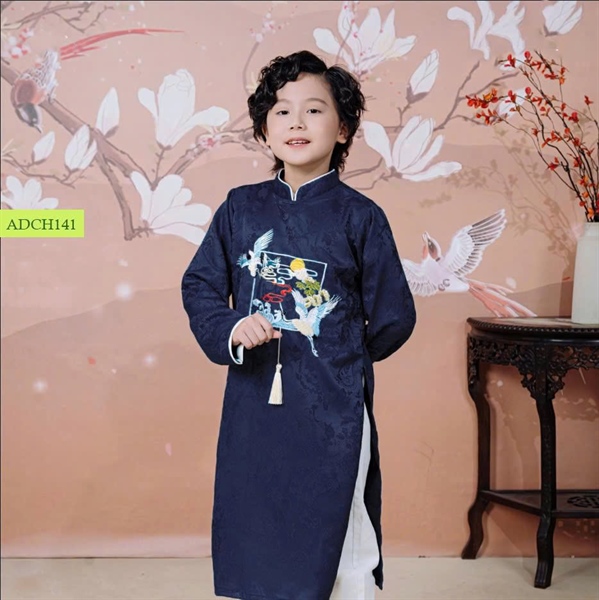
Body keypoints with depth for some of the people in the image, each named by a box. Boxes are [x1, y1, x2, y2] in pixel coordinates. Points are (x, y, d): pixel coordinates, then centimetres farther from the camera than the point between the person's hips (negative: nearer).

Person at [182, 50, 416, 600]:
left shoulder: (359, 216, -4)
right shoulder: (240, 208, 5)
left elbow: (394, 318, 2)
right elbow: (200, 286, 8)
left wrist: (342, 358, 9)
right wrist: (229, 331, -9)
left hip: (333, 409, -2)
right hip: (253, 404, 3)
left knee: (338, 544, 8)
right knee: (255, 545, 12)